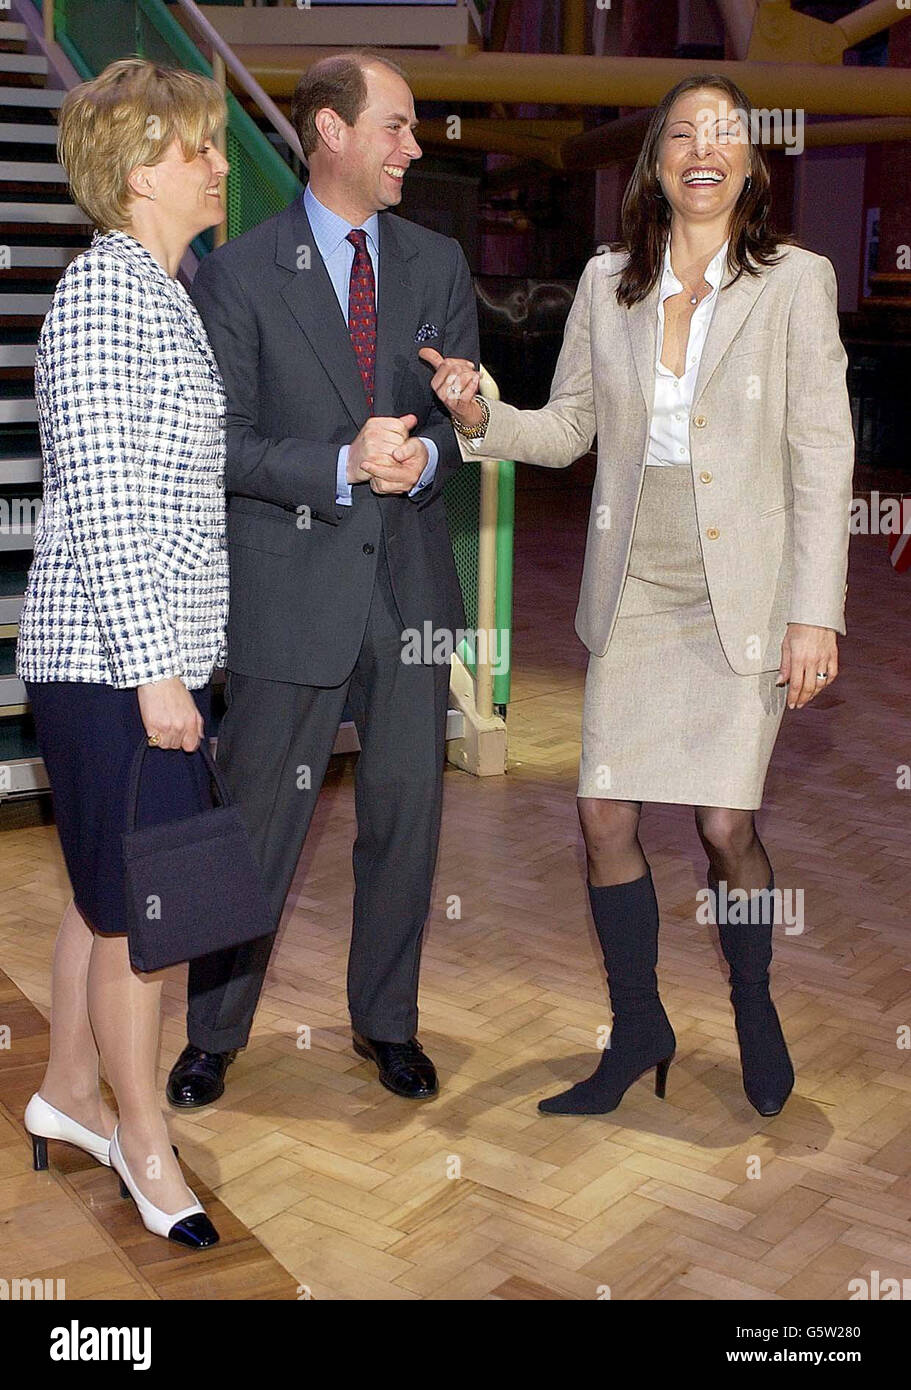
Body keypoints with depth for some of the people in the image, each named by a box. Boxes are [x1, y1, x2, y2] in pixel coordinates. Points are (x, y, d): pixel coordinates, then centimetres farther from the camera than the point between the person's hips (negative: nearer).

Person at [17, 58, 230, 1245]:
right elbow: (101, 504, -20)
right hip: (112, 660, -9)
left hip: (152, 654, 9)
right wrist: (153, 670, -21)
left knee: (108, 894, 18)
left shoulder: (162, 296, 16)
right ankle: (142, 1138, 19)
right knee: (141, 910, 2)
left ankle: (69, 1089, 34)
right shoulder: (103, 294, -14)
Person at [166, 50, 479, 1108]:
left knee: (406, 816, 12)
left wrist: (425, 453, -12)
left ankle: (387, 1023, 31)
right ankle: (212, 1033, 24)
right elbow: (220, 443, -7)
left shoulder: (438, 264, 10)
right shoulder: (237, 273, -3)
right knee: (257, 825, 5)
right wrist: (342, 465, -20)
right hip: (290, 592, -4)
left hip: (410, 584, 4)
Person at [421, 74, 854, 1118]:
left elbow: (822, 458, -5)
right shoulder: (606, 283, 7)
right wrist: (479, 418, -9)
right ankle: (638, 1034, 23)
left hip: (742, 596, -3)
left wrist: (817, 613, -9)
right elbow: (569, 427, 12)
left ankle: (754, 1009, 26)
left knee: (725, 828, -4)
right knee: (605, 817, 2)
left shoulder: (797, 283, -3)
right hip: (632, 591, 3)